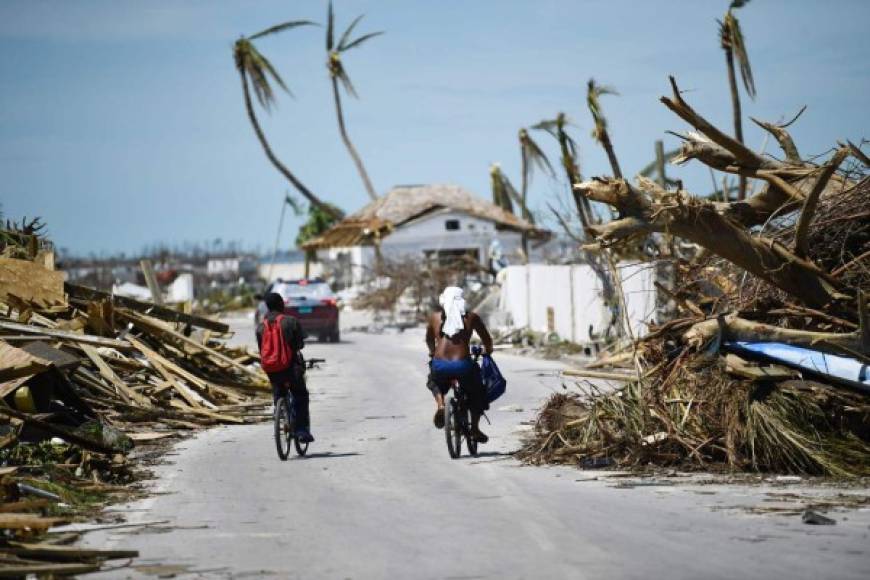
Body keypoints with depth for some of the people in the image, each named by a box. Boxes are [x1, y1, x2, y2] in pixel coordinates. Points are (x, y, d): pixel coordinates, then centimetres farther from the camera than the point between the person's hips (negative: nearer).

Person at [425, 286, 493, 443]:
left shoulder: (435, 317, 12)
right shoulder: (471, 318, 7)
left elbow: (429, 340, 28)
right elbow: (487, 340, 15)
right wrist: (488, 351, 37)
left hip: (440, 365, 1)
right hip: (463, 365, -1)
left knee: (435, 383, 36)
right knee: (477, 392, 27)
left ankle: (440, 405, 8)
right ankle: (475, 428, 20)